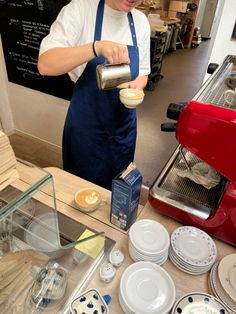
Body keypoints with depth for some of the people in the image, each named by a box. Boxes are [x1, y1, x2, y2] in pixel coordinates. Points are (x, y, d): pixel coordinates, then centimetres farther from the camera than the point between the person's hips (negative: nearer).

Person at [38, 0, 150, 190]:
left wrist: (137, 86, -15)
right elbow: (45, 64, -24)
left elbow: (142, 72, 9)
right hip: (87, 125, -4)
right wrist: (97, 47, -38)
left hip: (124, 125, 4)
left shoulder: (141, 21, 1)